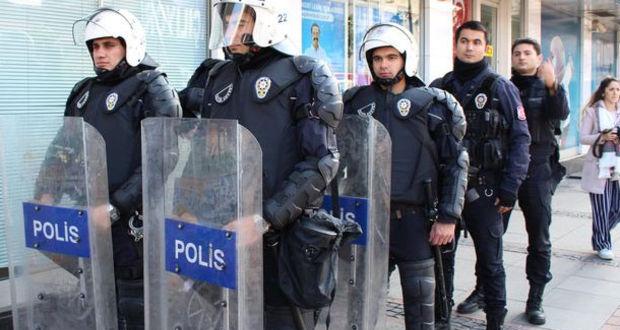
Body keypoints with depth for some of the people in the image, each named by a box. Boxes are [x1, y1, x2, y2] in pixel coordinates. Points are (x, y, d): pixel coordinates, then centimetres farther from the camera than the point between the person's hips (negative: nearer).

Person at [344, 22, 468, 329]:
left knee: (420, 303, 8)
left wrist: (448, 217, -6)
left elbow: (456, 162, 0)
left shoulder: (431, 103, 0)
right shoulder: (356, 102, 7)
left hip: (415, 219, -2)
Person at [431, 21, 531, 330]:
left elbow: (520, 139, -3)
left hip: (484, 190, -3)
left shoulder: (501, 88, 0)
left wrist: (510, 188, -11)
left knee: (490, 259, 5)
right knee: (441, 256, 10)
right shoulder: (439, 88, 9)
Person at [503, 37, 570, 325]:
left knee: (539, 241, 4)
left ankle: (535, 301, 14)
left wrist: (552, 86, -31)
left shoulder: (547, 89, 7)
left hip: (537, 172, 0)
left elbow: (561, 113, -15)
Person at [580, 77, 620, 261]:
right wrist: (602, 137, -19)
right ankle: (602, 245, 16)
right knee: (601, 210, 0)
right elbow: (583, 138, -4)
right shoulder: (592, 111, 0)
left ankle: (600, 237, 28)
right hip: (598, 167, -4)